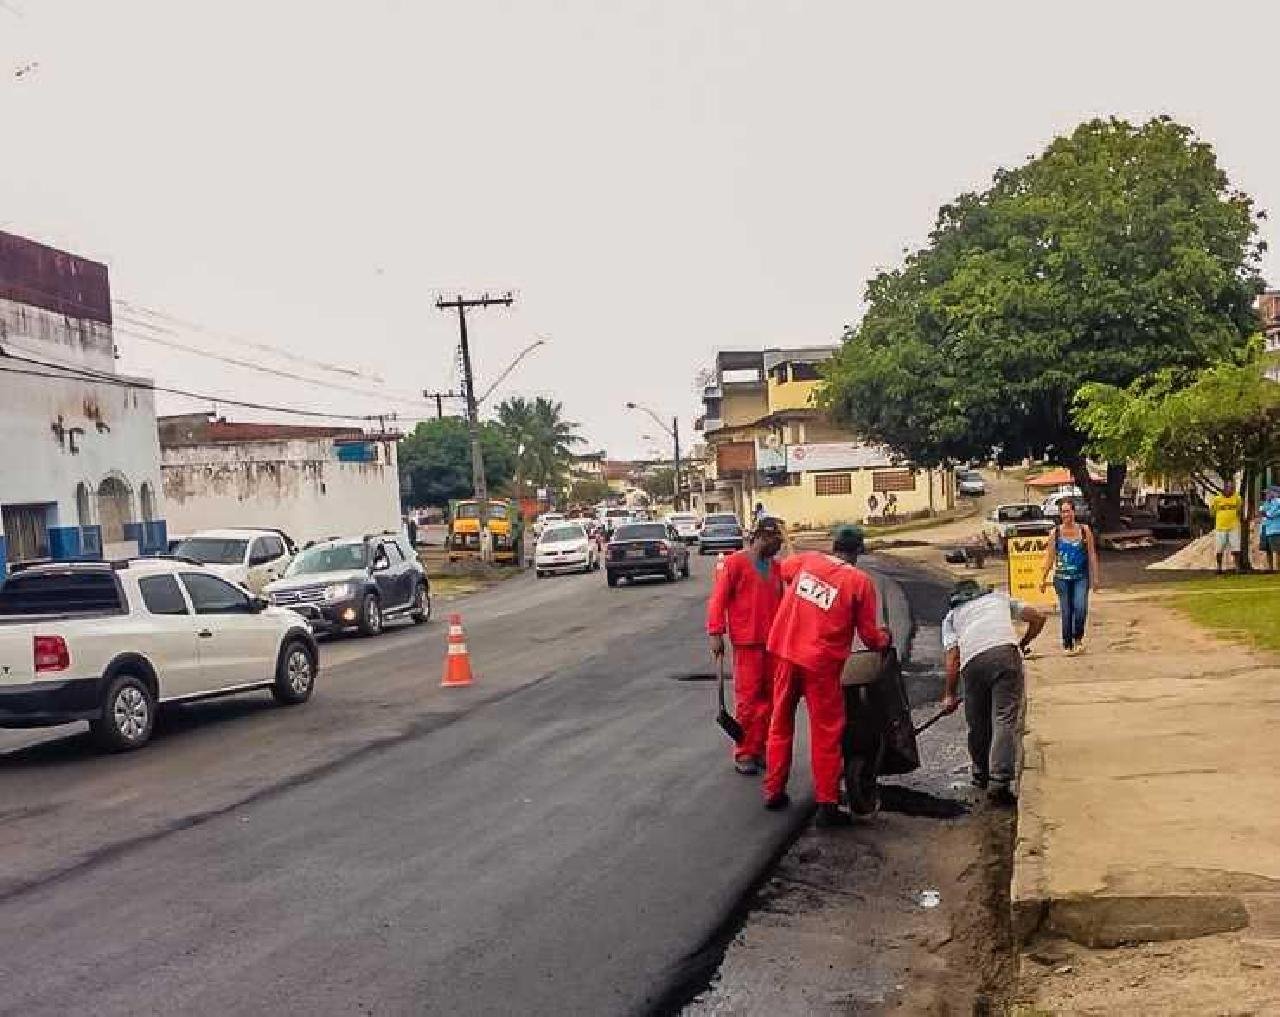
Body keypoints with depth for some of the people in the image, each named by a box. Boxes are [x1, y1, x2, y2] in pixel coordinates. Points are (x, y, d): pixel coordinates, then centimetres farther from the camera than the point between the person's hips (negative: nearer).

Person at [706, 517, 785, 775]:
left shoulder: (775, 566, 14)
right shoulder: (736, 562, -5)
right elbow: (718, 598, -8)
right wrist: (715, 633, -13)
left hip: (773, 642, 6)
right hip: (748, 642, -6)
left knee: (769, 696, 8)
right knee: (748, 697, -3)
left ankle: (761, 748, 19)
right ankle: (744, 753, 6)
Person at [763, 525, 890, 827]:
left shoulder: (805, 560, 5)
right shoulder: (860, 581, -5)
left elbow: (780, 569, 28)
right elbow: (869, 635, 0)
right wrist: (885, 639, 21)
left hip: (787, 655, 4)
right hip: (822, 665, -4)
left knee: (780, 725, 18)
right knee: (826, 734, 6)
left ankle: (773, 792, 26)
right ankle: (827, 805, 7)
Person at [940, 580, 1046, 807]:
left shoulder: (952, 616, 31)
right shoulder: (999, 598, 37)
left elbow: (952, 656, 17)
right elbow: (1037, 617, 29)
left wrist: (950, 695, 20)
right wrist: (1023, 643, 45)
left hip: (972, 662, 1)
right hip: (1006, 651, -1)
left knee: (977, 723, 17)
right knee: (1006, 719, -7)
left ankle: (982, 775, 31)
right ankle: (999, 782, -17)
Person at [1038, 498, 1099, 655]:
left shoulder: (1084, 530, 2)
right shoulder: (1055, 533, 3)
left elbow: (1092, 555, 5)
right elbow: (1050, 557, 7)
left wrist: (1095, 577, 2)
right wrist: (1044, 578, 5)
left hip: (1081, 577, -1)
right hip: (1062, 577, 1)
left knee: (1080, 608, -16)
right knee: (1066, 612, 1)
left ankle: (1078, 638, 6)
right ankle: (1067, 644, 13)